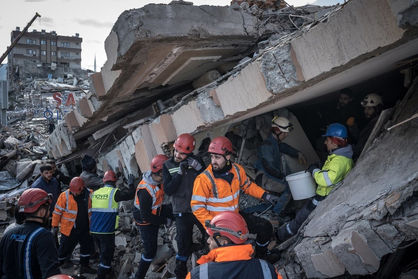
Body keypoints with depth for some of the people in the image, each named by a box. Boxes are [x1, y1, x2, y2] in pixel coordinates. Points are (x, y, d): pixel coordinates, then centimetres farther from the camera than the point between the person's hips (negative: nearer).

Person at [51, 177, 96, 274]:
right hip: (69, 230, -4)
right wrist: (55, 226, -5)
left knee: (86, 246, 15)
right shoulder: (65, 196, -16)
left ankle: (84, 266, 32)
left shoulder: (89, 194, -7)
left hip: (85, 229, 4)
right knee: (65, 248, 5)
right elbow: (57, 211, -8)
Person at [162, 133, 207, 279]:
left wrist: (199, 168, -20)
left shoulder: (196, 161, -3)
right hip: (182, 212, -1)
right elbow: (168, 190, -12)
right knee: (184, 245, 6)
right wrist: (180, 173, -22)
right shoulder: (168, 165, -4)